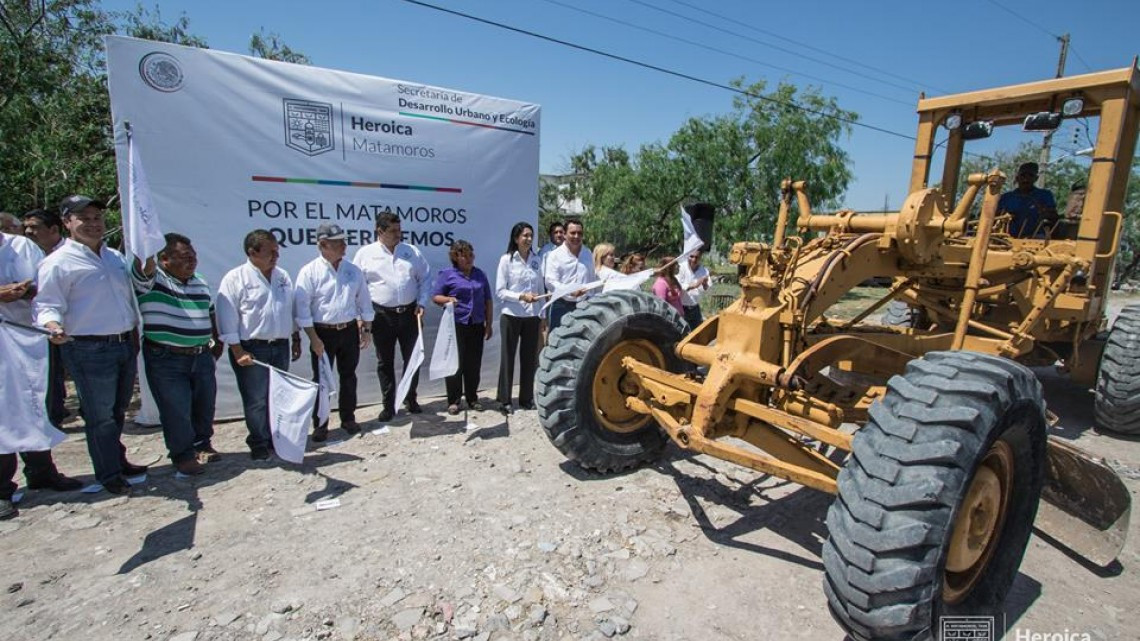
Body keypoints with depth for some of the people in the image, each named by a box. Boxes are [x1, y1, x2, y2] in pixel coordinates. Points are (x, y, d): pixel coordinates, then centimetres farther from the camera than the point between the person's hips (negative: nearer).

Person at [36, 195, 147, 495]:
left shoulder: (116, 257, 14)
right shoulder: (59, 262, -9)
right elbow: (47, 305, -13)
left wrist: (134, 336, 21)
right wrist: (54, 327, -34)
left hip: (125, 345, 7)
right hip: (89, 350, -7)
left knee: (118, 411, 19)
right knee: (100, 415, 2)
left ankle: (119, 461, 34)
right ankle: (109, 474, 15)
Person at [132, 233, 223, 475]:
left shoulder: (201, 283, 11)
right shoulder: (152, 280, -7)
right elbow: (144, 267, -32)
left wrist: (217, 341, 22)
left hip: (202, 356, 6)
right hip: (165, 359, -5)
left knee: (205, 405, 15)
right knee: (176, 410, 1)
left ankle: (202, 444, 36)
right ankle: (183, 454, 20)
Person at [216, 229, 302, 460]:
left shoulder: (283, 276, 10)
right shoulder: (235, 278, -8)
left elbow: (291, 310, 16)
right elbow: (227, 319, -11)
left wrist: (296, 339, 14)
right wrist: (238, 351, -14)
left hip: (281, 346, 6)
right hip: (251, 349, -5)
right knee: (256, 400, 2)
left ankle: (276, 439, 27)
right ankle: (259, 444, 16)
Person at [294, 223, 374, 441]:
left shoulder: (353, 270, 3)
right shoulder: (309, 272, -9)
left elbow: (364, 301, 10)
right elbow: (302, 307, -11)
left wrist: (367, 329, 7)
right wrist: (314, 339, -13)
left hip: (349, 331, 4)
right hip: (323, 333, -3)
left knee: (348, 376, 14)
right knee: (321, 380, 5)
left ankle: (348, 418, 28)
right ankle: (320, 425, 17)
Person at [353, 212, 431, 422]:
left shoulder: (412, 251, 4)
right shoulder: (365, 254, 0)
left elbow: (425, 278, 8)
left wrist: (421, 303, -2)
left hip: (409, 313, 2)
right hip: (382, 316, -1)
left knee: (412, 358, 9)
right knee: (385, 363, 8)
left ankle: (411, 400, 26)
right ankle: (389, 406, 20)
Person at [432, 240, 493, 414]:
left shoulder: (480, 274, 12)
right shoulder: (446, 274, 1)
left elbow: (488, 301, 15)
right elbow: (435, 297, 0)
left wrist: (489, 324, 11)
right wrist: (447, 299, -21)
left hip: (476, 326, 3)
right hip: (455, 325, -3)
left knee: (474, 363, 8)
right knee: (455, 363, 0)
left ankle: (472, 398, 22)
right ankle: (453, 400, 13)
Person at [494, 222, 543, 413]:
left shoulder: (536, 260, 7)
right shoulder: (506, 259, -5)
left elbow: (540, 288, 10)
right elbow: (500, 291, -7)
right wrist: (521, 297, -19)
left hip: (532, 316, 4)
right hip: (511, 316, -4)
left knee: (529, 358, 10)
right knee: (508, 357, 5)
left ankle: (526, 398, 23)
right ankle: (504, 399, 16)